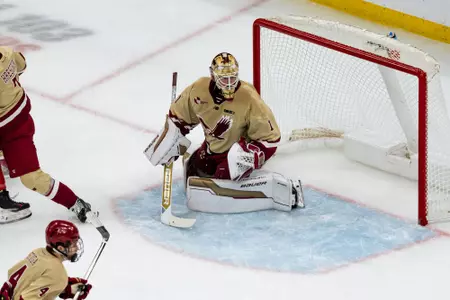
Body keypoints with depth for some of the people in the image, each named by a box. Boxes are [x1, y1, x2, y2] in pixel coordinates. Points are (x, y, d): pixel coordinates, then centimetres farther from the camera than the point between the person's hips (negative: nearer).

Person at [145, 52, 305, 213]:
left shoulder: (250, 100, -28)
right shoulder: (198, 90, -14)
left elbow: (270, 137, -21)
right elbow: (179, 116, 5)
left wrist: (249, 157, -32)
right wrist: (167, 145, 3)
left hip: (236, 152, -7)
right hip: (212, 149, 7)